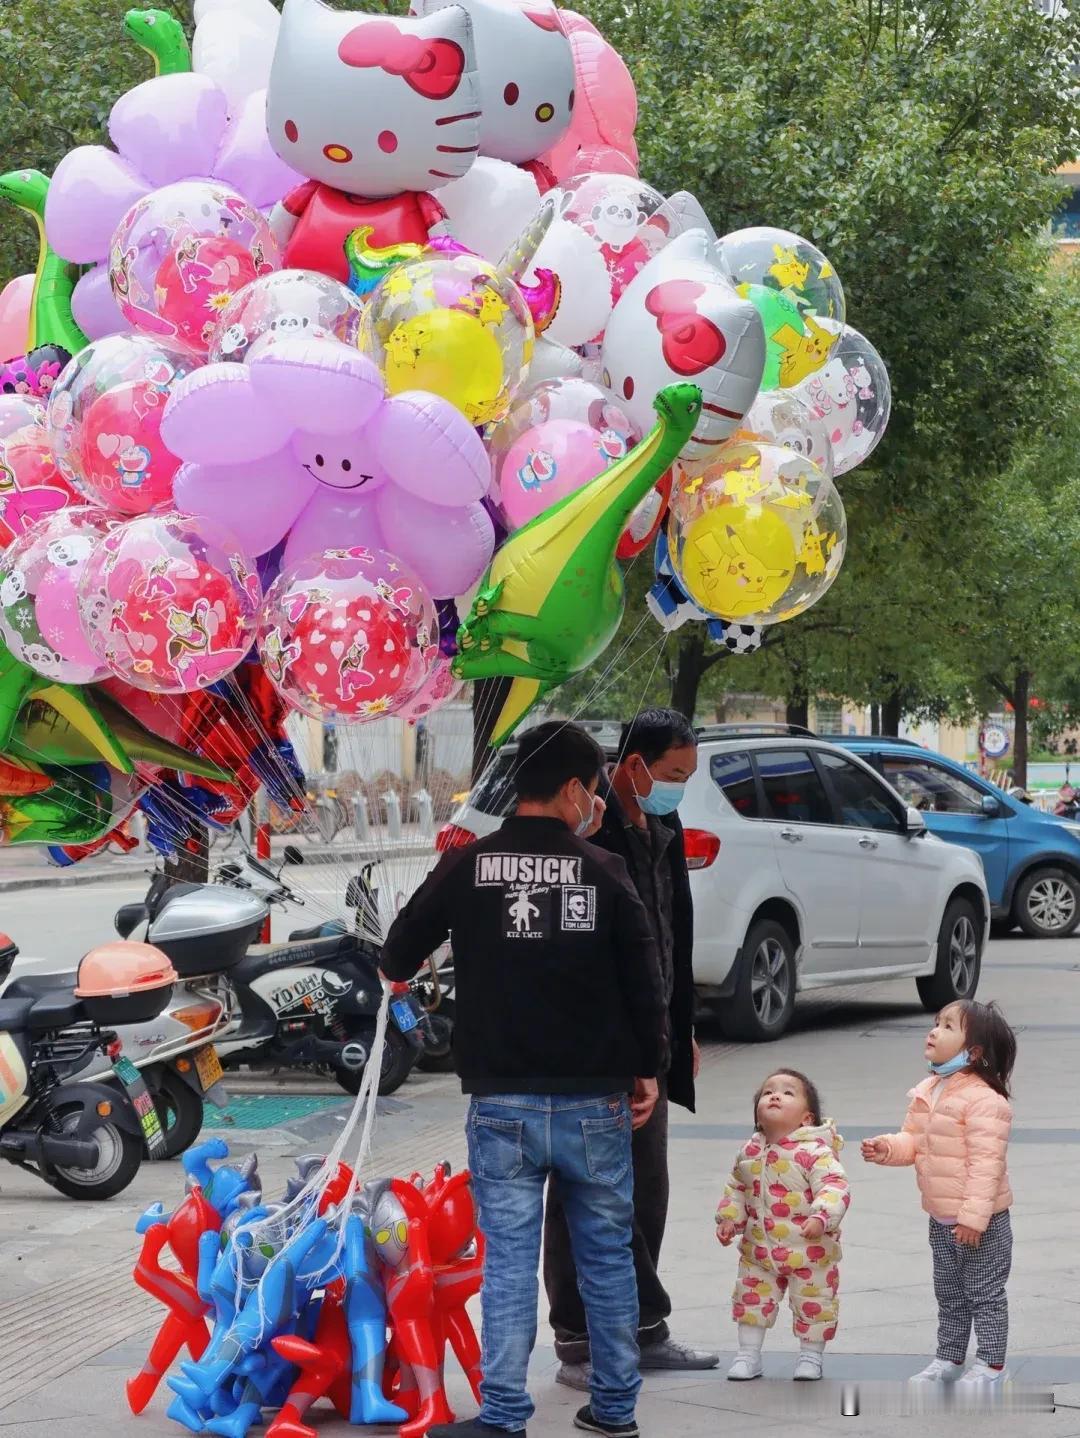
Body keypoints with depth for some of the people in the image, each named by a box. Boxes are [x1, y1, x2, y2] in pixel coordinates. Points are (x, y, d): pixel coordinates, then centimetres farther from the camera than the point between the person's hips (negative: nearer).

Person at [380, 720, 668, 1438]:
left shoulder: (467, 866, -4)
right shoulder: (604, 871, -4)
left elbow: (397, 959, 5)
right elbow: (647, 981, -1)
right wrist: (648, 1069, 12)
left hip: (503, 1104, 0)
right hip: (596, 1103, 0)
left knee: (509, 1262, 2)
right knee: (608, 1256, 12)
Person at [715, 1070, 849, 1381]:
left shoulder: (815, 1152, -18)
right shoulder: (749, 1152, 2)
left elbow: (835, 1186, -24)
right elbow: (737, 1188, 16)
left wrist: (821, 1217, -37)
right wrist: (729, 1218, 5)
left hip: (810, 1252, -5)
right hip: (759, 1249, 5)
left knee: (813, 1303, 7)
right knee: (751, 1298, 10)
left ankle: (811, 1355, 26)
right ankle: (748, 1354, 24)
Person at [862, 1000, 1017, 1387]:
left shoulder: (983, 1100, -22)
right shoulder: (928, 1093, 5)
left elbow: (986, 1162, -24)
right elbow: (913, 1141, 12)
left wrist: (973, 1217, -27)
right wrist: (887, 1148, -10)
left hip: (981, 1222, -8)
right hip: (941, 1219, 8)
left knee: (985, 1293, 4)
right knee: (949, 1294, 20)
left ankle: (990, 1366, 15)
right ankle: (949, 1359, 32)